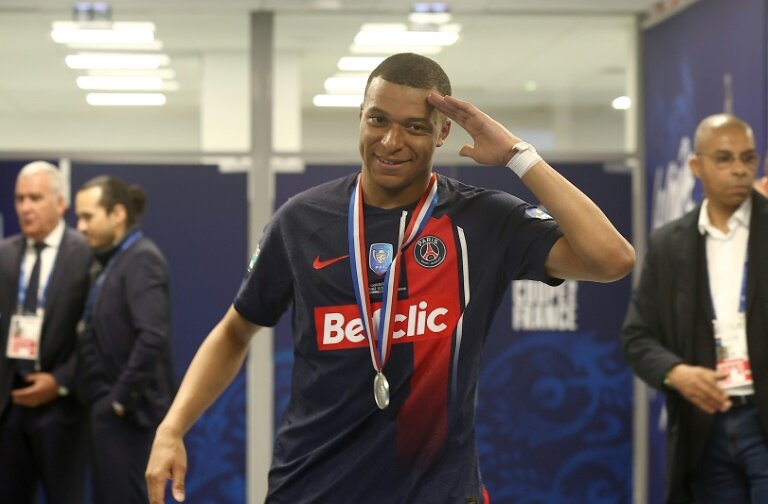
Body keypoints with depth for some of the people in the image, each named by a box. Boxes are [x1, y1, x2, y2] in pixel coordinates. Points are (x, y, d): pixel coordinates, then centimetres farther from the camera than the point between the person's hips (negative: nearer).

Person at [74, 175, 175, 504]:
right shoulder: (111, 261, 14)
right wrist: (103, 401, 6)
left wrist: (122, 396, -19)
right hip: (107, 407, 9)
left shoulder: (142, 260, -13)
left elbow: (153, 336, -25)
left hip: (125, 410, -9)